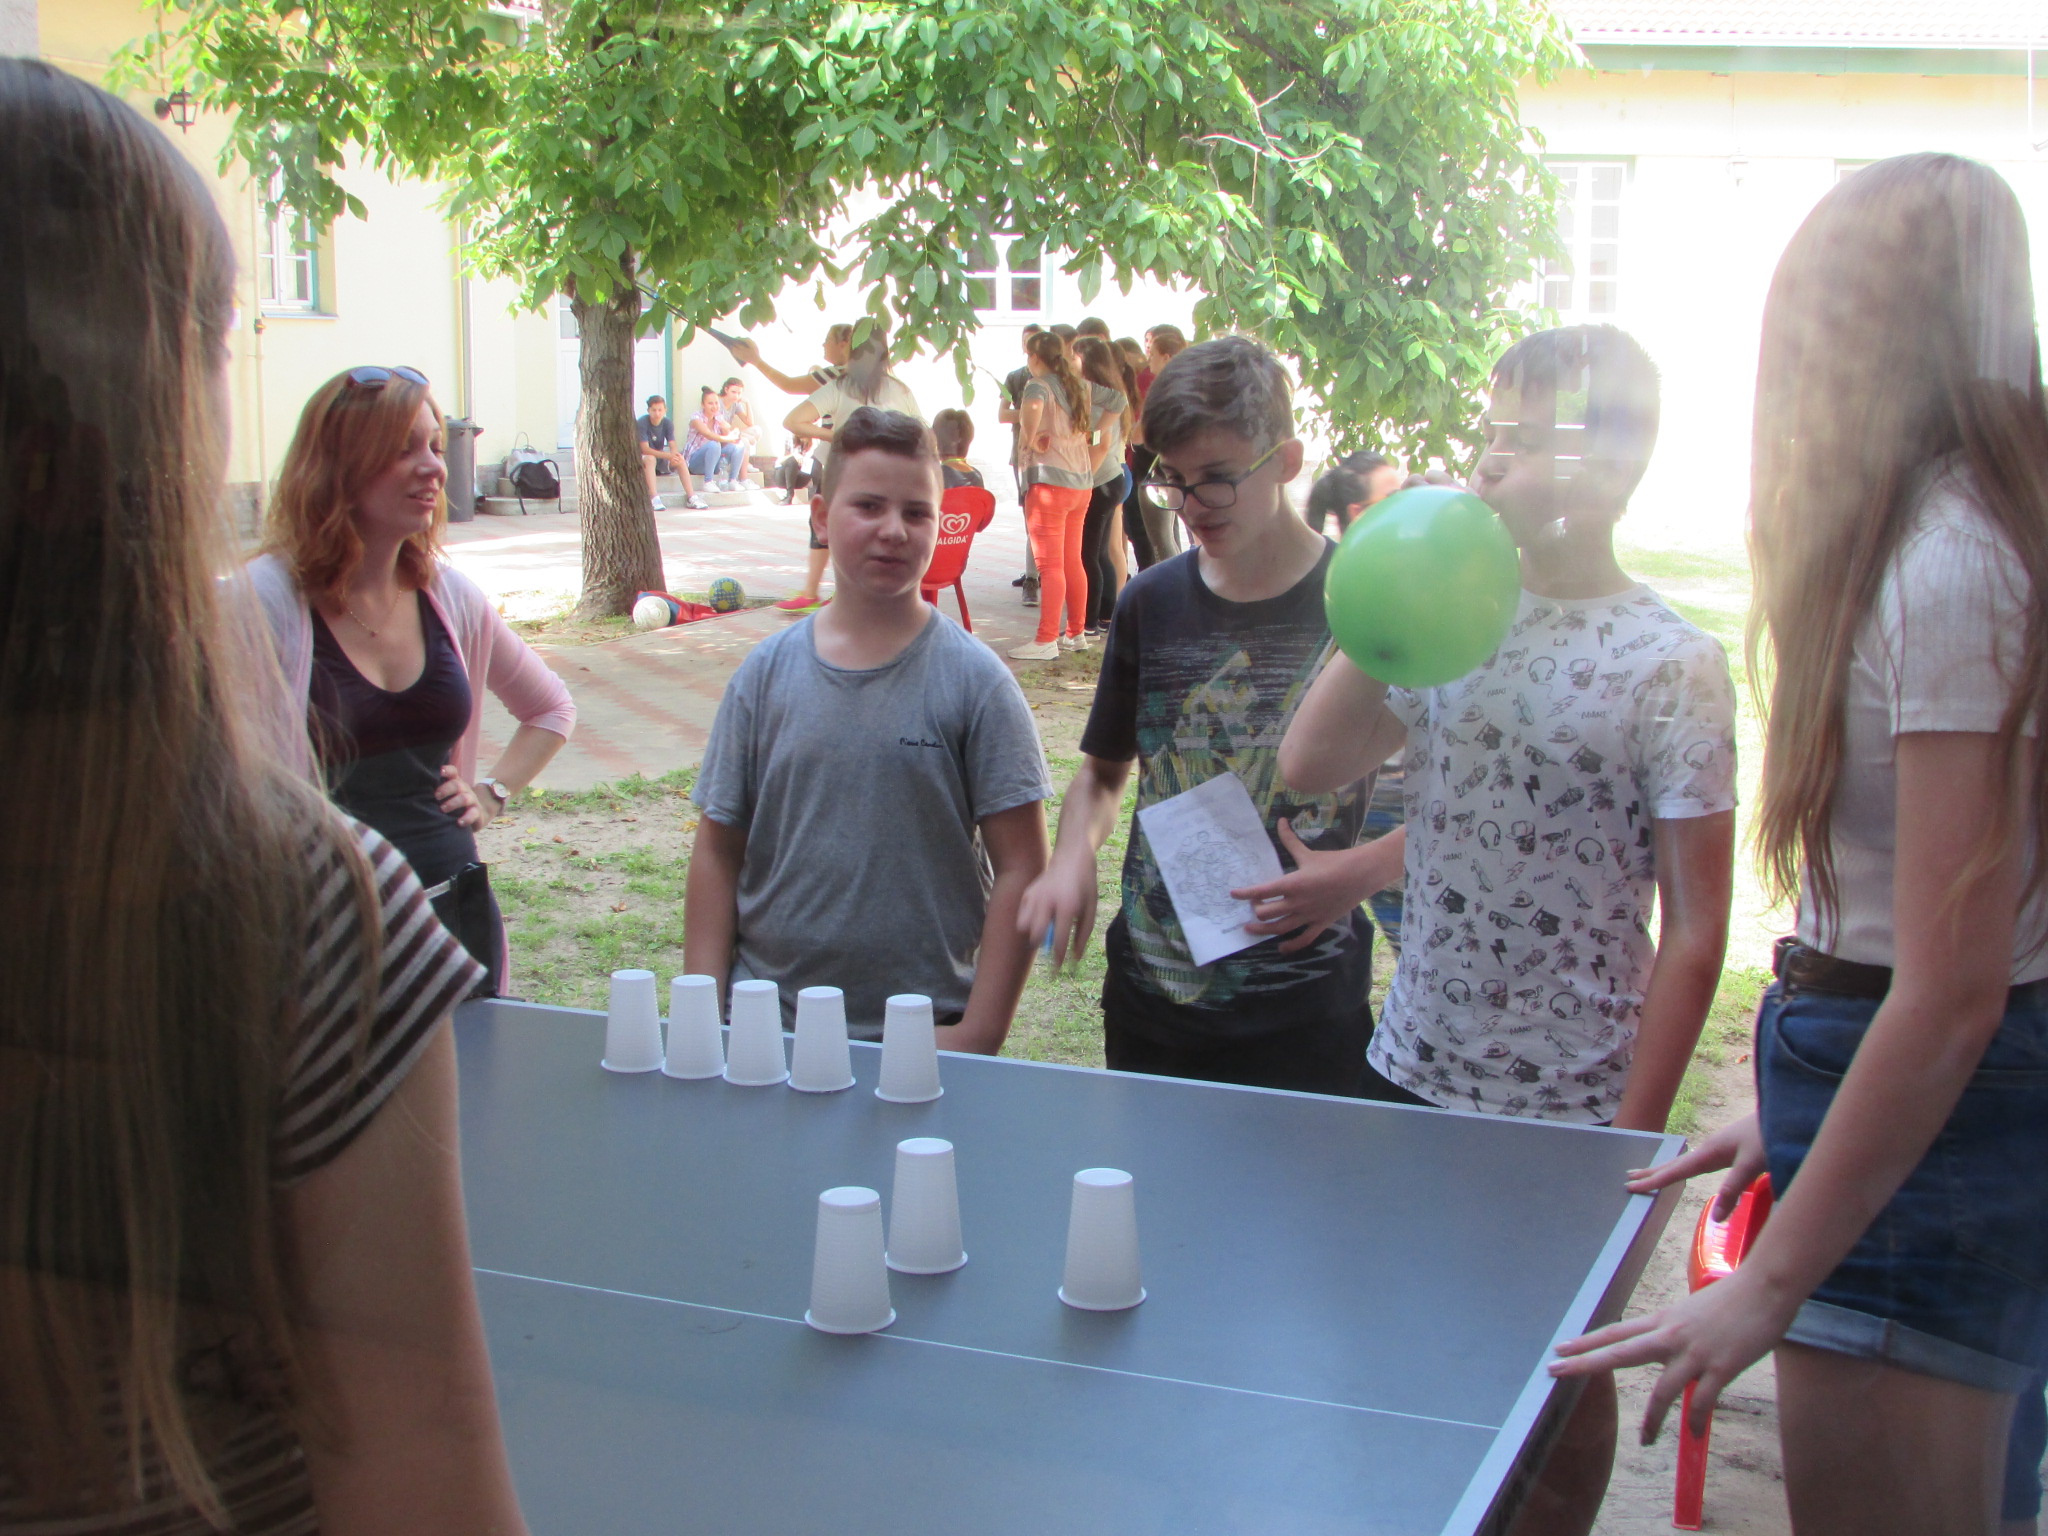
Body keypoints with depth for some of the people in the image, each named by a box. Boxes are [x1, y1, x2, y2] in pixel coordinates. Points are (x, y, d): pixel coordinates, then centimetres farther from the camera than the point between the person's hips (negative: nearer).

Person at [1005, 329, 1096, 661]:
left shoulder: (1038, 385, -9)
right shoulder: (1078, 386, 12)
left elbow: (1030, 410, -31)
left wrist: (1027, 443, -16)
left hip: (1050, 481, -7)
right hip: (1081, 482, 7)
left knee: (1050, 564, -8)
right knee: (1073, 561, 14)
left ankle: (1046, 640, -8)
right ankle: (1076, 633, 20)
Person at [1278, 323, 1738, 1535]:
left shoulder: (1672, 666, -12)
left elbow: (1696, 927, -12)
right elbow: (1308, 766, 2)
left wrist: (1637, 1130, -15)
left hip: (1569, 1107, -4)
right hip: (1411, 1072, 5)